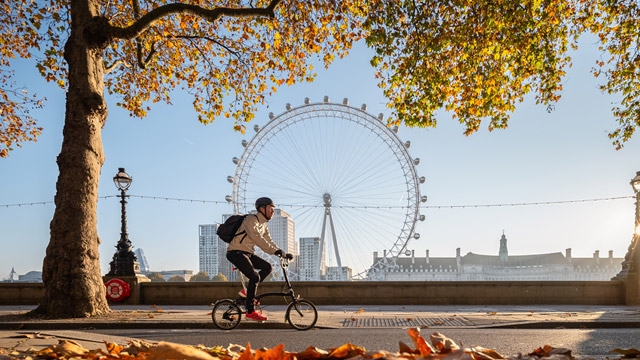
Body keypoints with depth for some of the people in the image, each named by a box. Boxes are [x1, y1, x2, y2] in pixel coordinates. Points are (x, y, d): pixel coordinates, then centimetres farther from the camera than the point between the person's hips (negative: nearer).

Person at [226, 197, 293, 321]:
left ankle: (247, 291, 7)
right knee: (255, 277, -19)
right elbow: (257, 239, -31)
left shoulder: (263, 225, 12)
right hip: (236, 252, -9)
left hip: (247, 253, 9)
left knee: (268, 267, -2)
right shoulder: (251, 220, -18)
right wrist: (275, 251, -38)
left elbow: (269, 242, 9)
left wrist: (283, 253, -5)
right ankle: (250, 311, -11)